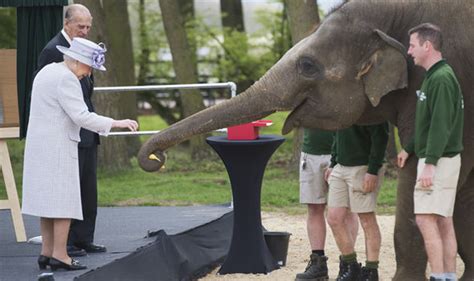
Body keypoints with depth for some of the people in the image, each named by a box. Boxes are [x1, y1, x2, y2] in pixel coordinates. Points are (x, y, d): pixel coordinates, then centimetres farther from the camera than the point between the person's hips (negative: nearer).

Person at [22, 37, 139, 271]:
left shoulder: (47, 72, 15)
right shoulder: (65, 79, -16)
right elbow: (81, 116, -22)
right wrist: (116, 123, -20)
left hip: (40, 146, 10)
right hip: (58, 147, -10)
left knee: (47, 198, 11)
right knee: (64, 200, -6)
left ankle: (47, 252, 12)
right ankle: (59, 255, -6)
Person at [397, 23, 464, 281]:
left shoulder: (441, 78, -16)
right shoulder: (433, 77, 15)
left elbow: (441, 125, -22)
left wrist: (429, 163, -25)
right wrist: (409, 149, 27)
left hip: (439, 160, -10)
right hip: (439, 160, 10)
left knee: (426, 219, -11)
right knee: (443, 222, 9)